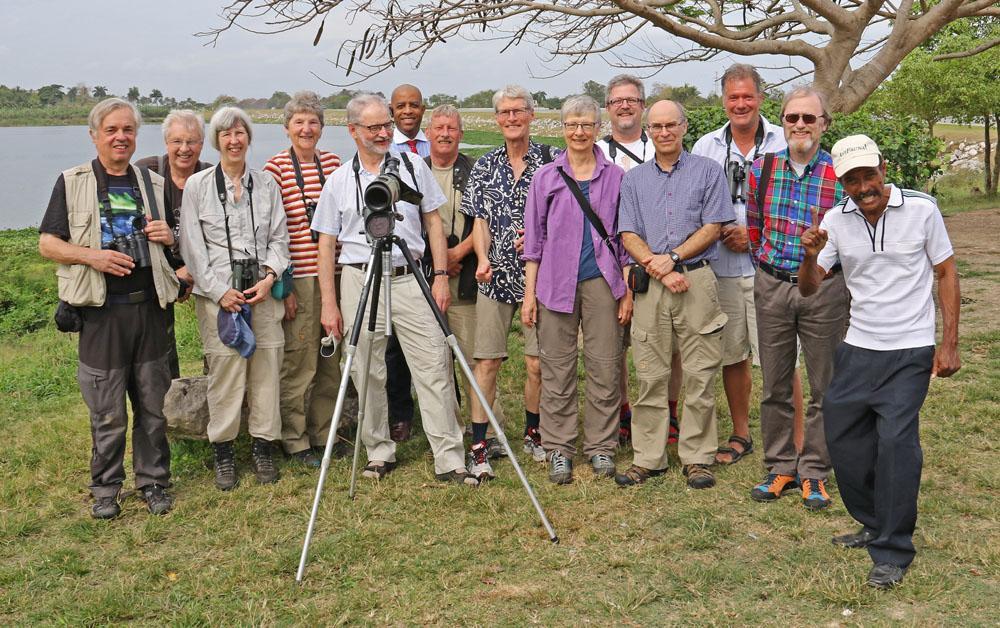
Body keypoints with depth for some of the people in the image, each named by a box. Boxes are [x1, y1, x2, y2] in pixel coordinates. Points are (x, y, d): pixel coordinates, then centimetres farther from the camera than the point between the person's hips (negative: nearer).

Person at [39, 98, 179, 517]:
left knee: (154, 405, 8)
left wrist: (170, 237, -1)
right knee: (107, 412, 2)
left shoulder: (153, 183, 14)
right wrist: (91, 255, -15)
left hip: (149, 308, 3)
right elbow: (48, 244, 2)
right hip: (101, 313, -3)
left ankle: (153, 482, 21)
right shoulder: (72, 183, 4)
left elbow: (176, 241, 23)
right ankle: (105, 489, 18)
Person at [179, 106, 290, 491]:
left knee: (267, 369, 2)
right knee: (225, 371, -3)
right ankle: (223, 452, 10)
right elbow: (192, 246, 0)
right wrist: (220, 291, -8)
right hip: (218, 293, -2)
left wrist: (269, 277, -6)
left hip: (263, 291, 3)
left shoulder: (267, 184, 11)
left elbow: (279, 237, 10)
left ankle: (262, 448, 15)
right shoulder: (197, 185, 3)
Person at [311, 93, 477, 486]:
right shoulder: (339, 181, 7)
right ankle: (379, 454, 20)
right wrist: (329, 303, 1)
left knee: (434, 367, -4)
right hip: (361, 281, 0)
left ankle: (449, 460, 0)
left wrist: (441, 275, 0)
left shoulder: (413, 167, 8)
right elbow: (326, 244, 7)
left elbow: (433, 223, 10)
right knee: (367, 373, 5)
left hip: (410, 279, 0)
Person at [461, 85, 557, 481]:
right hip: (495, 276, 1)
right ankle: (480, 445, 2)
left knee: (537, 362, 3)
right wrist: (483, 259, -9)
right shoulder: (485, 166, 9)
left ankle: (533, 433, 23)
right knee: (487, 362, -2)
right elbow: (480, 220, 7)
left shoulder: (549, 160, 2)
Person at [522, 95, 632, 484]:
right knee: (557, 369, 2)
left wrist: (628, 290, 4)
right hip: (555, 283, 0)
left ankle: (601, 447, 15)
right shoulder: (545, 177, 7)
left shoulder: (615, 177, 8)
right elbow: (534, 239, 7)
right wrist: (529, 293, 1)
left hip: (602, 281, 1)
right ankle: (559, 450, 12)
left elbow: (624, 237, 10)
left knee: (605, 368, 2)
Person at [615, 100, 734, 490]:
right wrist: (658, 269, -9)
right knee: (650, 377, 3)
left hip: (697, 282, -2)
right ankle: (648, 458, 9)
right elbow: (628, 236, 5)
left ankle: (696, 459, 8)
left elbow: (713, 228, -2)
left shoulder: (708, 172, 7)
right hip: (649, 286, 2)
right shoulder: (633, 179, 14)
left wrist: (672, 258, -10)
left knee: (699, 376, -1)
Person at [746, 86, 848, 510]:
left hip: (824, 289, -2)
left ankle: (814, 473, 19)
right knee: (774, 387, 11)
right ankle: (779, 468, 24)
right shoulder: (762, 168, 1)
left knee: (824, 388, 6)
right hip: (771, 288, 3)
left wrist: (823, 268, 1)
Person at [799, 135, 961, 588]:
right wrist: (811, 256, -23)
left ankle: (893, 552, -2)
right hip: (857, 348, 4)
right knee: (842, 435, 9)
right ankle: (874, 524, 31)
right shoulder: (836, 220, -1)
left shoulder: (921, 209, -9)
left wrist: (949, 343, -4)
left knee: (896, 440, -14)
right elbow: (809, 289, -1)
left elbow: (946, 273, 0)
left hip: (910, 351, -4)